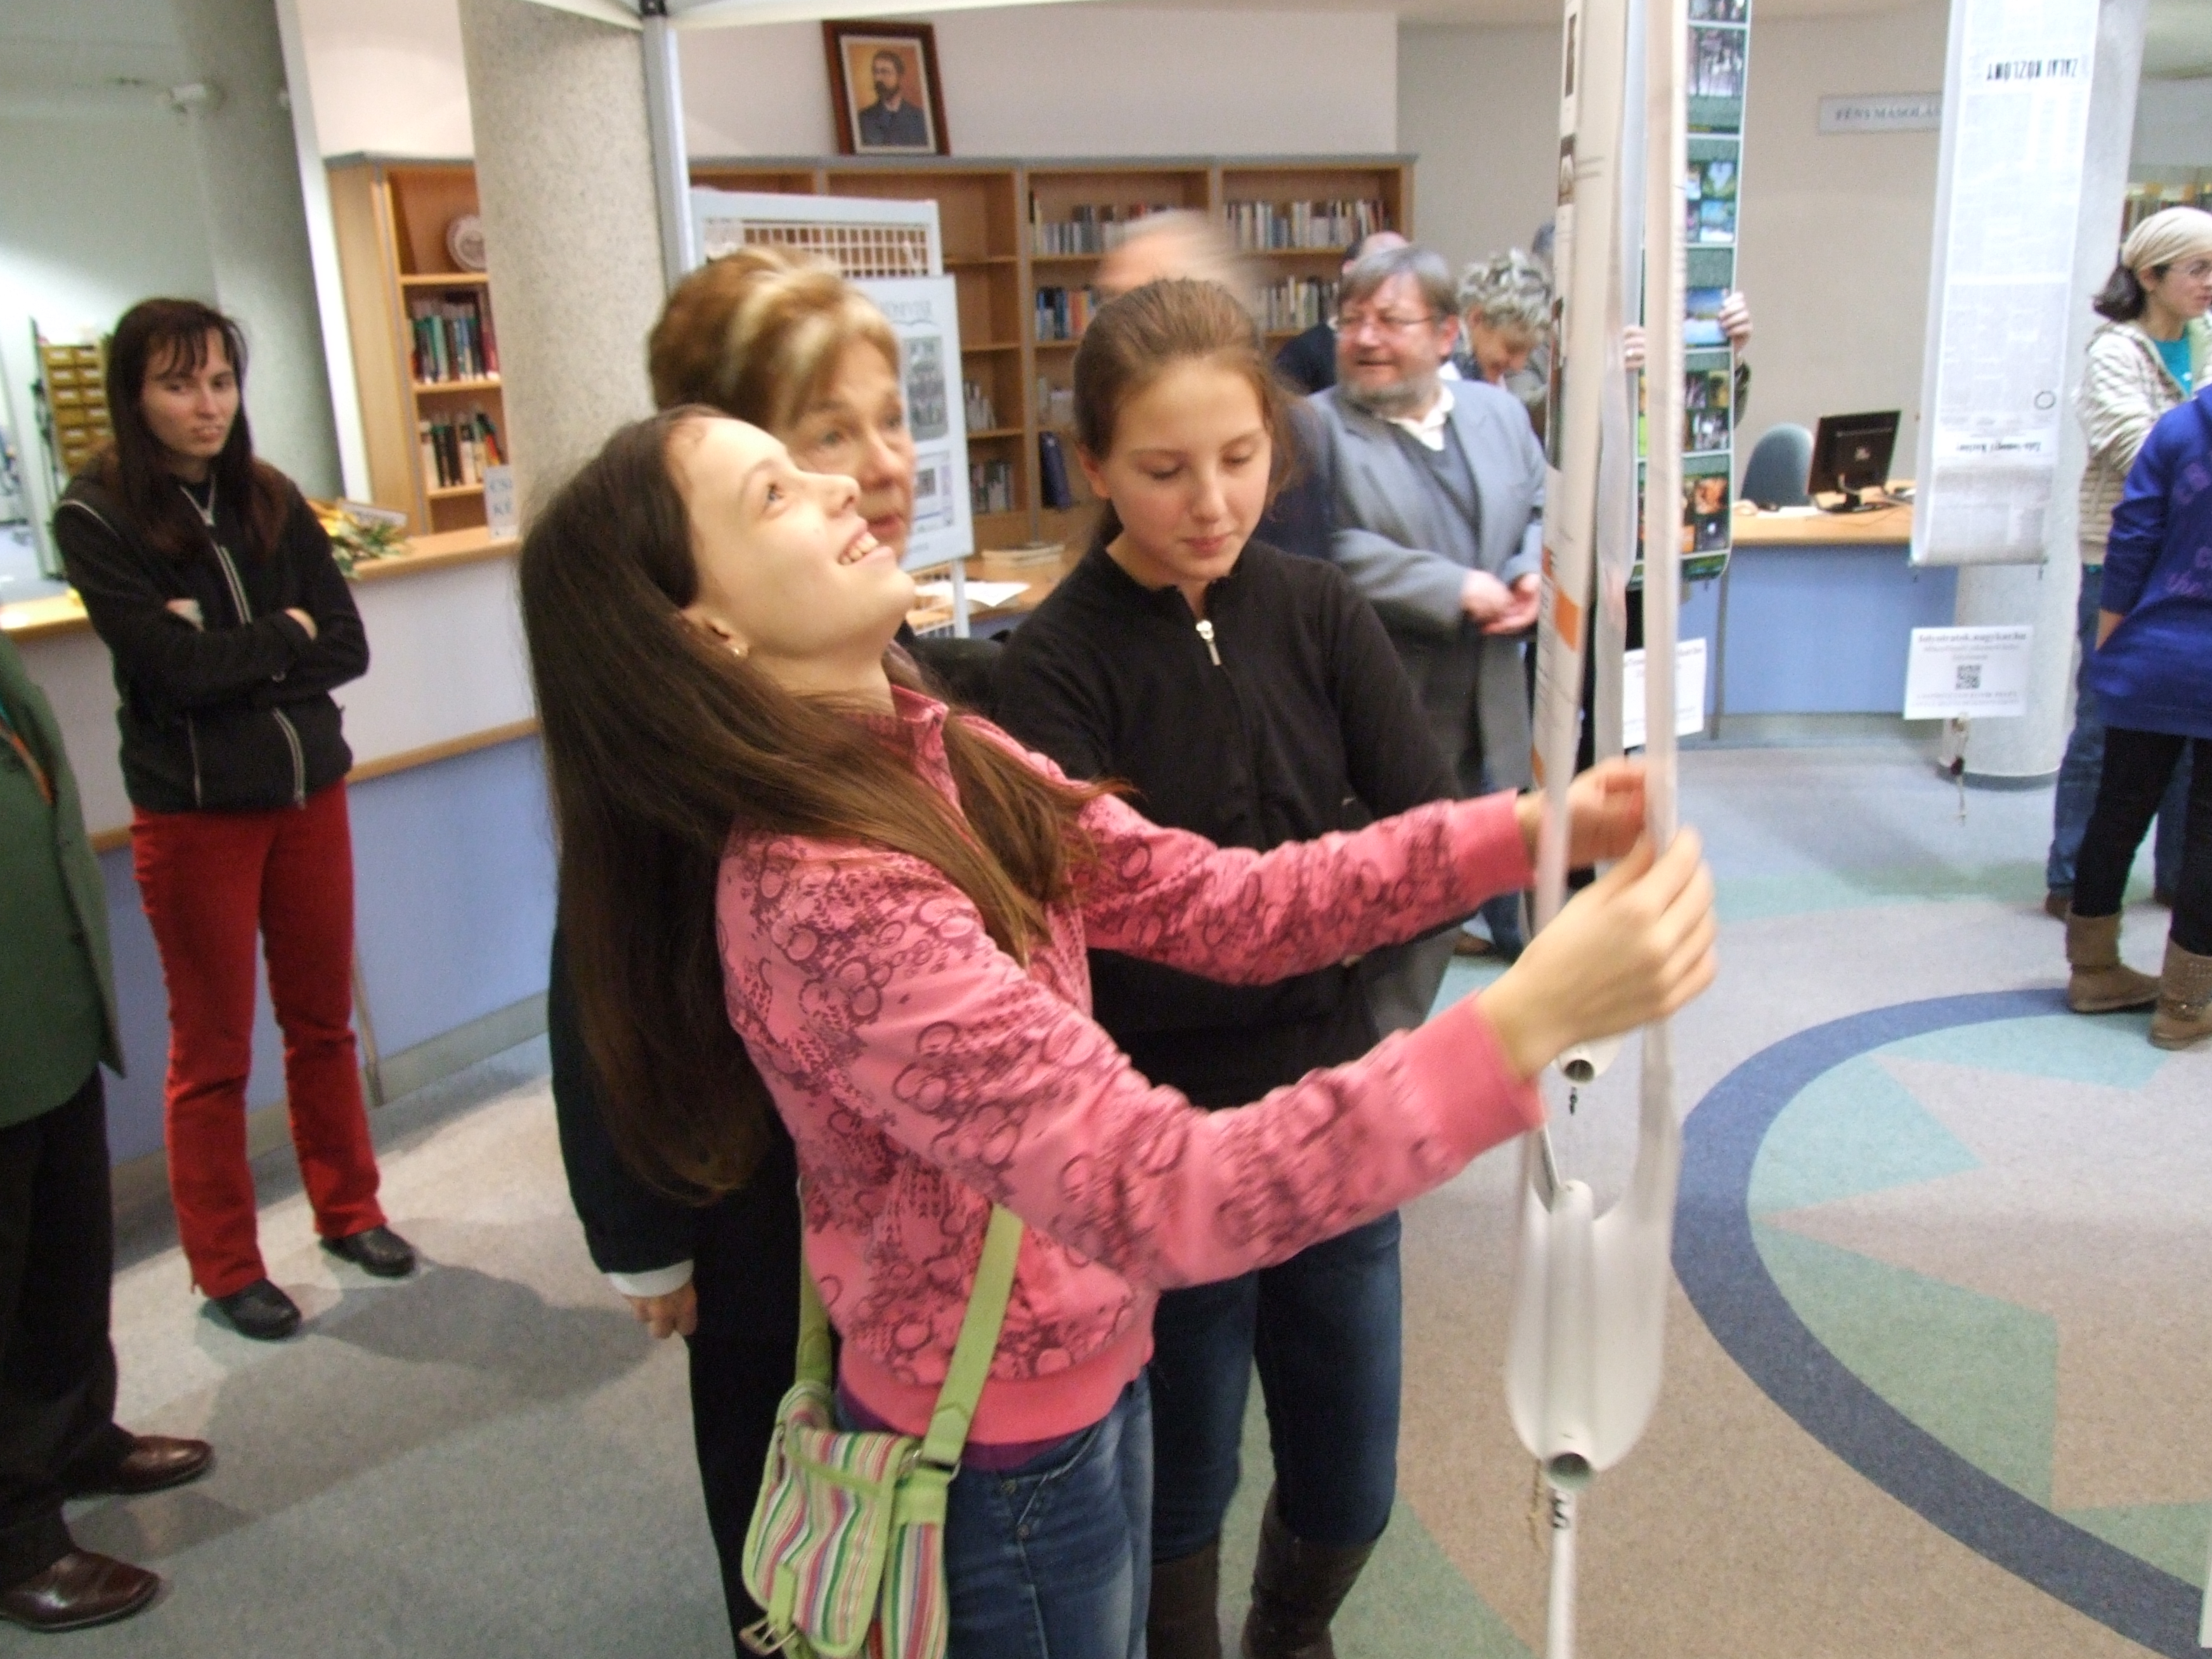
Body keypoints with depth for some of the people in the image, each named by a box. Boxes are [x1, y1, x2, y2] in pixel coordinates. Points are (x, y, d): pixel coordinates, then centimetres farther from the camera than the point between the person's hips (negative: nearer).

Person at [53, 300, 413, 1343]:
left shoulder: (271, 500, 3)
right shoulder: (95, 517, -9)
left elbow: (347, 646, -4)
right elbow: (170, 663, -19)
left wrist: (229, 656, -16)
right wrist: (284, 639, -7)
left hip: (309, 791, 4)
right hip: (193, 813, -4)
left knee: (323, 1021, 15)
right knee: (213, 1050, 8)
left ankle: (348, 1211, 32)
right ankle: (226, 1267, 23)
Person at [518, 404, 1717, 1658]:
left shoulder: (937, 755, -4)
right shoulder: (828, 899, -32)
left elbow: (1222, 904, -6)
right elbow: (1158, 1199, -38)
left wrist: (1519, 834, -15)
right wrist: (1526, 1025, -44)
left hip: (1084, 1366, 8)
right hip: (1000, 1449, -8)